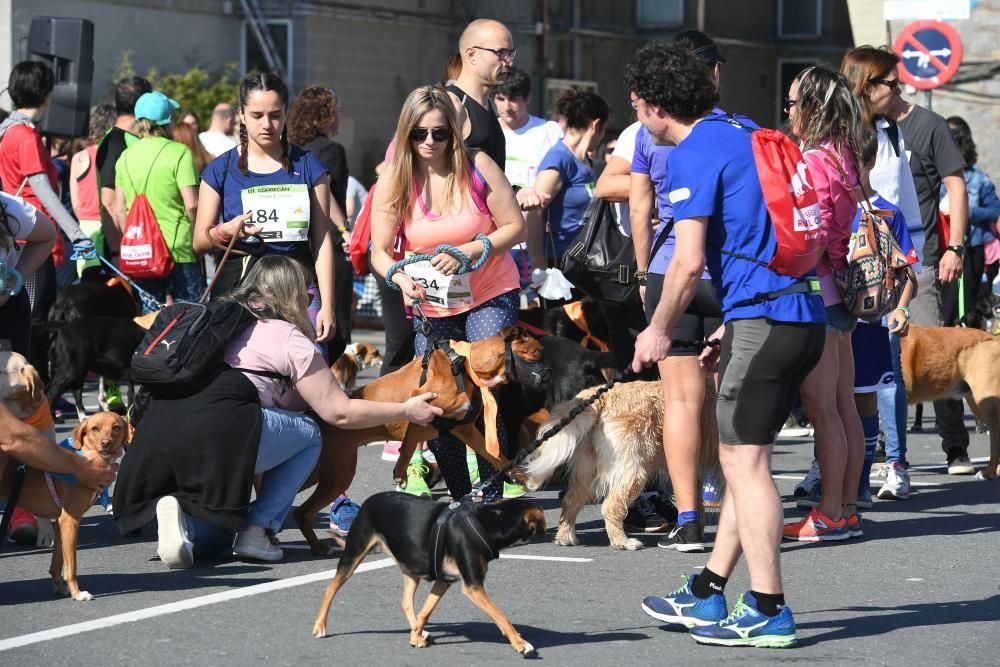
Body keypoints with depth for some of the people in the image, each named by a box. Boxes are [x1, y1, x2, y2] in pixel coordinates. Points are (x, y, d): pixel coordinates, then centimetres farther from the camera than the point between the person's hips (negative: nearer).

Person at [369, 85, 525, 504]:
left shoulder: (478, 167, -11)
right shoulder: (394, 181, -6)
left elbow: (515, 227, -9)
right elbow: (380, 251, -7)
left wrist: (468, 251, -22)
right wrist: (400, 276, -28)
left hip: (490, 295, -2)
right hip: (431, 304, 2)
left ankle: (492, 494, -13)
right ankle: (460, 497, 16)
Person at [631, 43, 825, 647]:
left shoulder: (694, 155, -9)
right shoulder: (745, 135, 20)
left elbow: (689, 262, -16)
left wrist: (660, 331, -1)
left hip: (762, 319, -9)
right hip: (805, 315, 9)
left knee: (745, 461, -4)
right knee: (743, 456, 14)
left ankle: (769, 611, -3)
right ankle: (708, 595, 20)